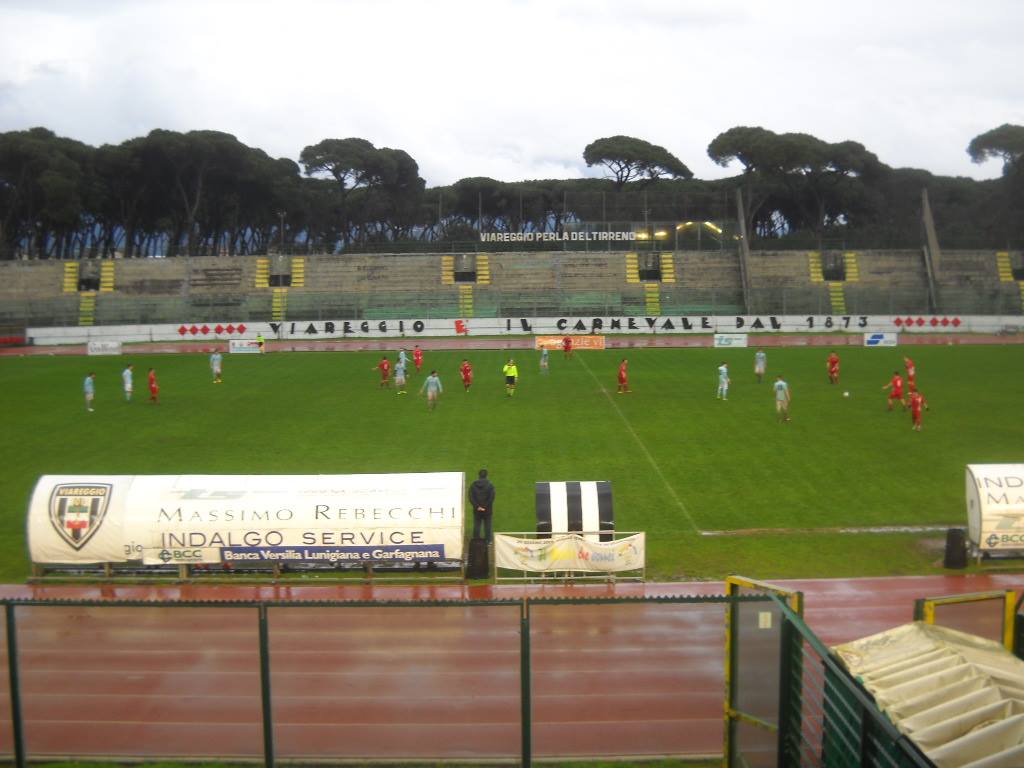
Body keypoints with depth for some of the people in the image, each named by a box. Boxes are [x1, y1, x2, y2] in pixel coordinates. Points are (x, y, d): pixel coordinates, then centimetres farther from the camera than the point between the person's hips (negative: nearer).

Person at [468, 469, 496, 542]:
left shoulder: (473, 485, -1)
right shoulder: (490, 485, -7)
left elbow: (471, 497, -5)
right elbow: (491, 497, -13)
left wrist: (477, 507, -7)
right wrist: (485, 506, -9)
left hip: (477, 510, 2)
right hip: (487, 510, -2)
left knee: (476, 526, 10)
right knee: (487, 526, 8)